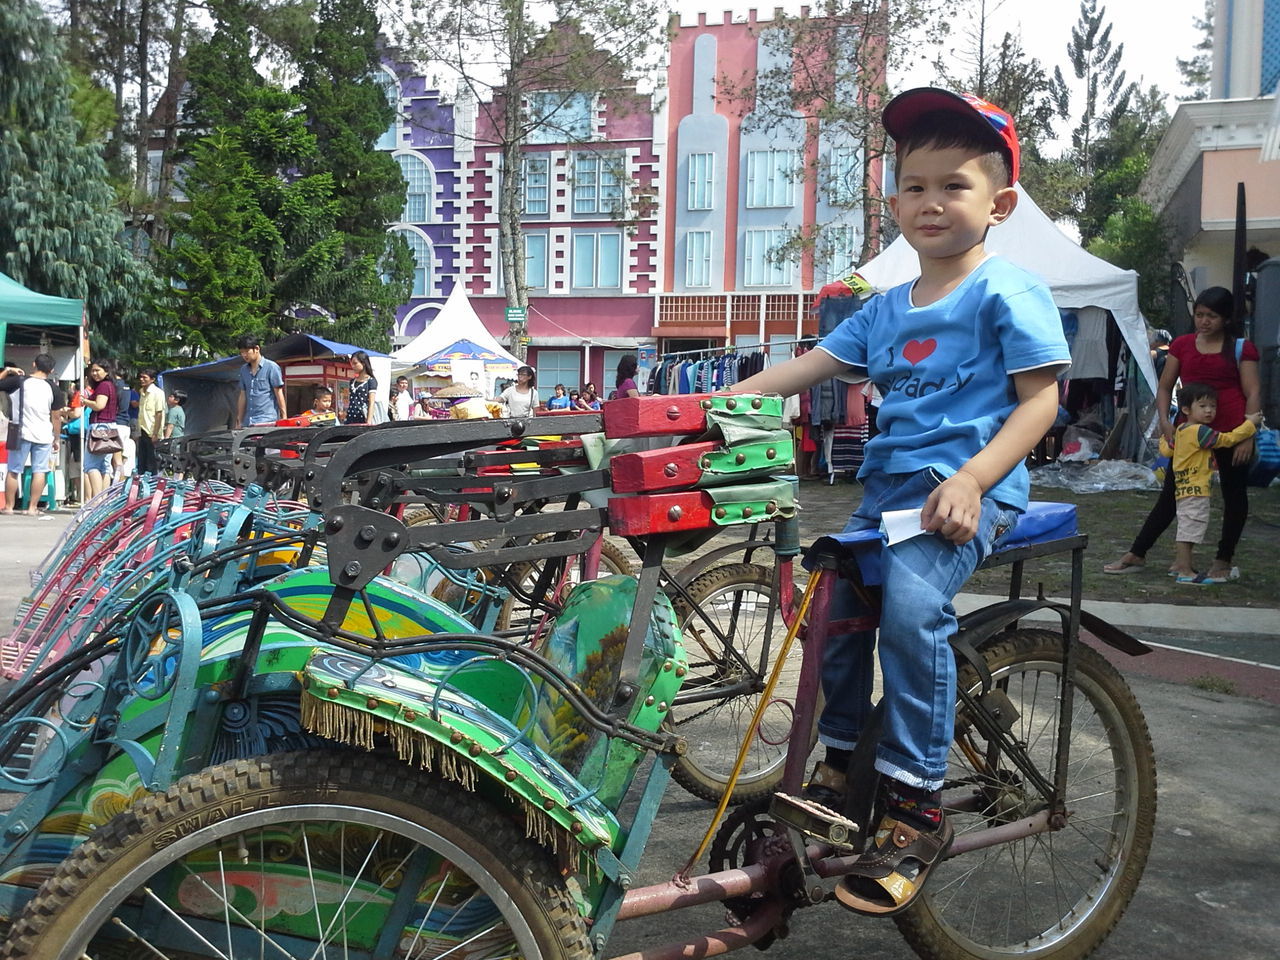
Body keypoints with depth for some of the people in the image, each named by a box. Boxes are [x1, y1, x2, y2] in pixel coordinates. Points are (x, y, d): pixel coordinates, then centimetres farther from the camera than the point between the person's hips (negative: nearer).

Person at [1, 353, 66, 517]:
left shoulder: (18, 381, -5)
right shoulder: (53, 388, -2)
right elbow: (56, 417, -1)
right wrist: (56, 439, 8)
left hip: (21, 433, 0)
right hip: (44, 436, 0)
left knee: (13, 471, 9)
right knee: (39, 471, 4)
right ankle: (32, 508, 2)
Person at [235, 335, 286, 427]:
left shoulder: (271, 367, -1)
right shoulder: (244, 370, 16)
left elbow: (279, 394, -2)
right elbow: (242, 396, 20)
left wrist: (284, 418, -7)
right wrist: (239, 421, 18)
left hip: (267, 421, -6)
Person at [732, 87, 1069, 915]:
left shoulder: (1008, 292, -4)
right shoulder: (886, 310, 16)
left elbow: (1040, 397, -8)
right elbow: (809, 366, 15)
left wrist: (971, 478, -21)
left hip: (970, 490, -7)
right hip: (889, 487, 8)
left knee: (911, 600, -29)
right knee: (833, 603, 2)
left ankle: (917, 809, -18)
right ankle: (841, 764, 24)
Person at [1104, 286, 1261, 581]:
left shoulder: (1241, 348, -1)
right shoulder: (1182, 345, 8)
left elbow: (1253, 394, -4)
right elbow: (1165, 387, 10)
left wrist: (1248, 436, -12)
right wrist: (1165, 421, -4)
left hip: (1230, 432, -3)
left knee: (1234, 494, 8)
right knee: (1171, 494, 8)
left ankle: (1223, 562, 19)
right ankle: (1136, 555, 11)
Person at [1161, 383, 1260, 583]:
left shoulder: (1181, 431, 11)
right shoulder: (1200, 432, -16)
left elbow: (1166, 450, 21)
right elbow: (1228, 439, -13)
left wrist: (1165, 437, 43)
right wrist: (1250, 424, -3)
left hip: (1184, 489, 10)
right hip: (1195, 491, -10)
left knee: (1187, 528, 20)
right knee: (1190, 529, -9)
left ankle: (1180, 564, 29)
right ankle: (1185, 572, -8)